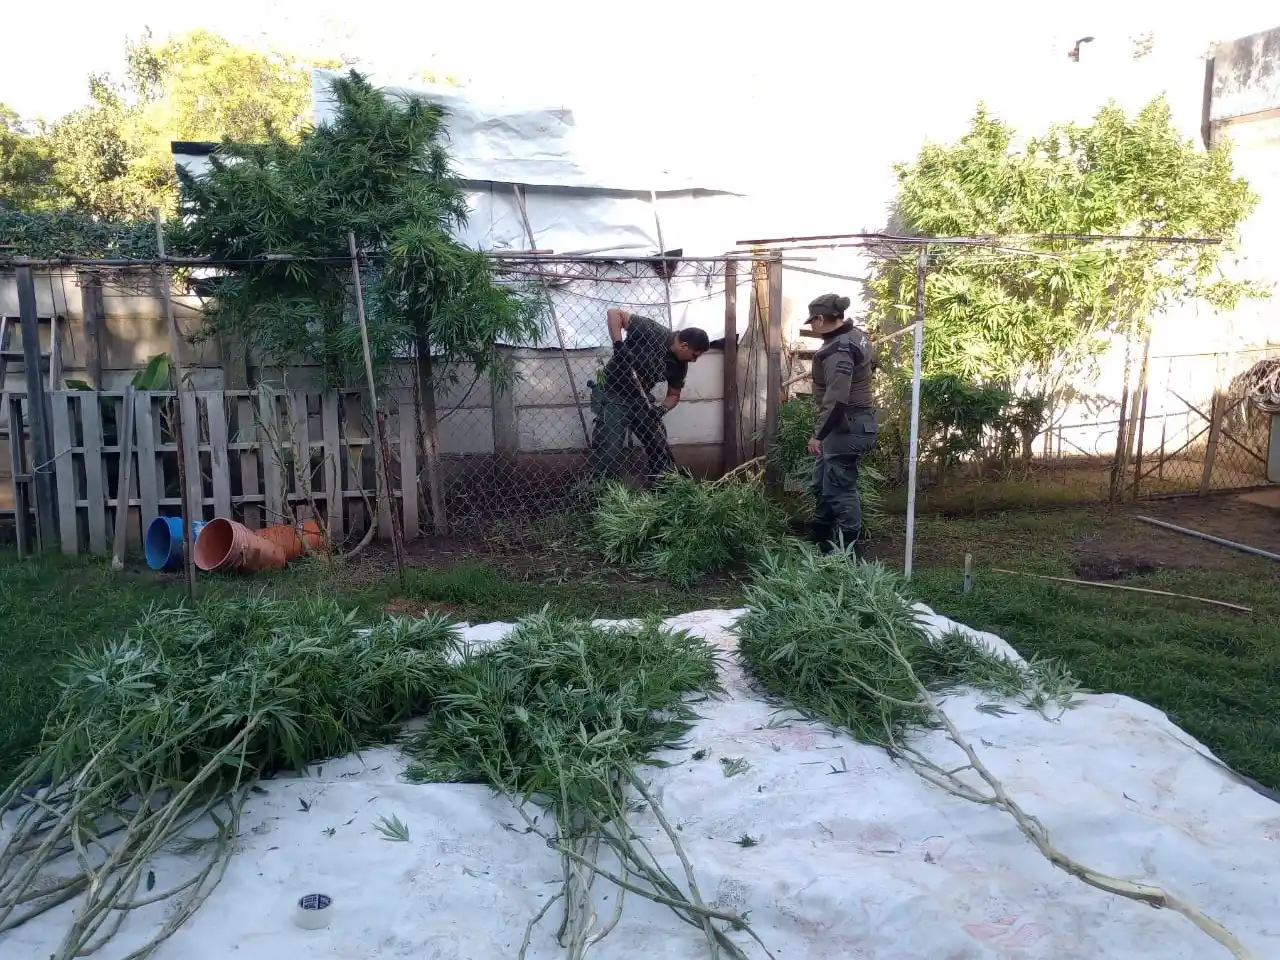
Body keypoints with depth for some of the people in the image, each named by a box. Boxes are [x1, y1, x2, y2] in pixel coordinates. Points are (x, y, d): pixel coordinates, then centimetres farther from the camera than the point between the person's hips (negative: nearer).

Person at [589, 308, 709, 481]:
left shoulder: (679, 366, -1)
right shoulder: (653, 332, -20)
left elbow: (674, 395, 10)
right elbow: (614, 314, -19)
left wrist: (662, 409, -12)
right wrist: (618, 344, -32)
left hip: (640, 400, 7)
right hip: (612, 395, -7)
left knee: (660, 448, 11)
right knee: (608, 455, -13)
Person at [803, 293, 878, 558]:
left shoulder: (838, 351, -23)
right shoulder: (856, 335, 9)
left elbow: (836, 401, -29)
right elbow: (870, 364, 27)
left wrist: (818, 434, -21)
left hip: (846, 426, -11)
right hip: (855, 421, 11)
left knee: (840, 489, -4)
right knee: (822, 484, 20)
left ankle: (849, 552, 4)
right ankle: (821, 542, 32)